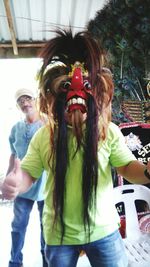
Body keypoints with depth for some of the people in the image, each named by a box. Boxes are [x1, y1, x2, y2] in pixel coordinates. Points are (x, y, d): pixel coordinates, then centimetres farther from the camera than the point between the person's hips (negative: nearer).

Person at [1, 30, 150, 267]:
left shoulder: (109, 131, -11)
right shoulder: (43, 136, -8)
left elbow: (127, 166, -7)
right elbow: (29, 173, -4)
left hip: (104, 231, 0)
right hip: (58, 234, 1)